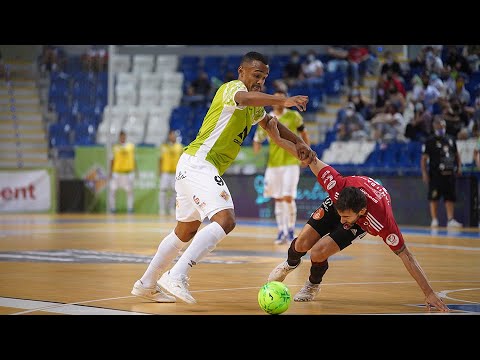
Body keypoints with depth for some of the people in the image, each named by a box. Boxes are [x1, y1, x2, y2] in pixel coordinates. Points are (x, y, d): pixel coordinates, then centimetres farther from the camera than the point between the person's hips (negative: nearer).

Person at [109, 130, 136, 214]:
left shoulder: (131, 146, 6)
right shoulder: (115, 147, 1)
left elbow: (133, 159, 12)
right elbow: (112, 160, 4)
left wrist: (135, 170, 9)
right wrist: (111, 172, -1)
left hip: (128, 172, 1)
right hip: (117, 172, -1)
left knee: (129, 190, 3)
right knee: (113, 190, -3)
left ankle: (130, 208, 11)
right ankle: (112, 208, 7)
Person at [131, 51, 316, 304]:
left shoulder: (253, 107, 19)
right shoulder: (232, 88, -10)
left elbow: (271, 124, 36)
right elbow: (245, 98, -34)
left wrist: (298, 143, 21)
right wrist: (284, 101, -46)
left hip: (193, 167, 11)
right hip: (198, 163, -11)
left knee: (186, 231, 20)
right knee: (225, 220, -24)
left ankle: (146, 284, 29)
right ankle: (177, 276, -30)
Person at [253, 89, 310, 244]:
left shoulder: (294, 116, -1)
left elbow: (303, 133, 12)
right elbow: (257, 140, 6)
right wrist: (257, 144, -17)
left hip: (291, 163, -3)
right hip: (273, 164, 3)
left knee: (288, 198, -12)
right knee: (277, 199, 7)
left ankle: (291, 230, 4)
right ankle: (281, 232, 16)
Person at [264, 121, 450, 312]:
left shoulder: (382, 220, -44)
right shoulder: (338, 185, -41)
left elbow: (406, 256, -37)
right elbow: (312, 160, -26)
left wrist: (429, 293, -34)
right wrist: (278, 138, -26)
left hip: (363, 221, -2)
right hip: (337, 200, 2)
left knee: (318, 252, -19)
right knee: (302, 244, -4)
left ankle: (313, 285, 18)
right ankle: (291, 263, 37)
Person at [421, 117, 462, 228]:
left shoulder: (451, 139, 13)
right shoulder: (430, 141, -4)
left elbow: (457, 154, 23)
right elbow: (424, 158, -7)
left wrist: (459, 166, 10)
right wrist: (424, 173, -14)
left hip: (450, 173, 5)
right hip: (435, 173, -5)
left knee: (450, 197, 3)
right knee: (434, 198, -3)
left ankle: (450, 220, 5)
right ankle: (434, 220, 3)